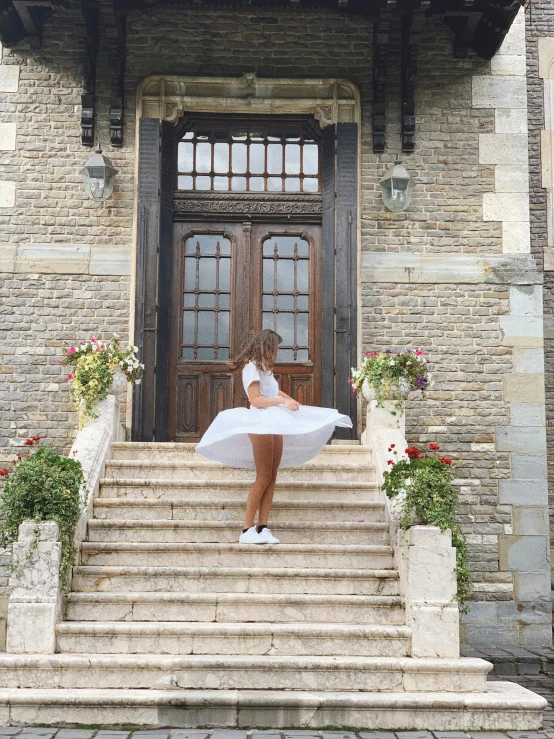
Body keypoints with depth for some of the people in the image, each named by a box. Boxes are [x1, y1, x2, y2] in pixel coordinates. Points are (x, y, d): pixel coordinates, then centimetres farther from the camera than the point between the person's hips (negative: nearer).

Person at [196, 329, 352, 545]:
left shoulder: (264, 369, 24)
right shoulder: (251, 367, -5)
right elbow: (255, 400, -14)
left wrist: (292, 403, 47)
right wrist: (282, 400, -15)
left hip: (275, 425, 9)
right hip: (260, 424, -9)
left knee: (272, 478, 2)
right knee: (263, 477, -12)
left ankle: (263, 528, 0)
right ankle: (247, 530, -10)